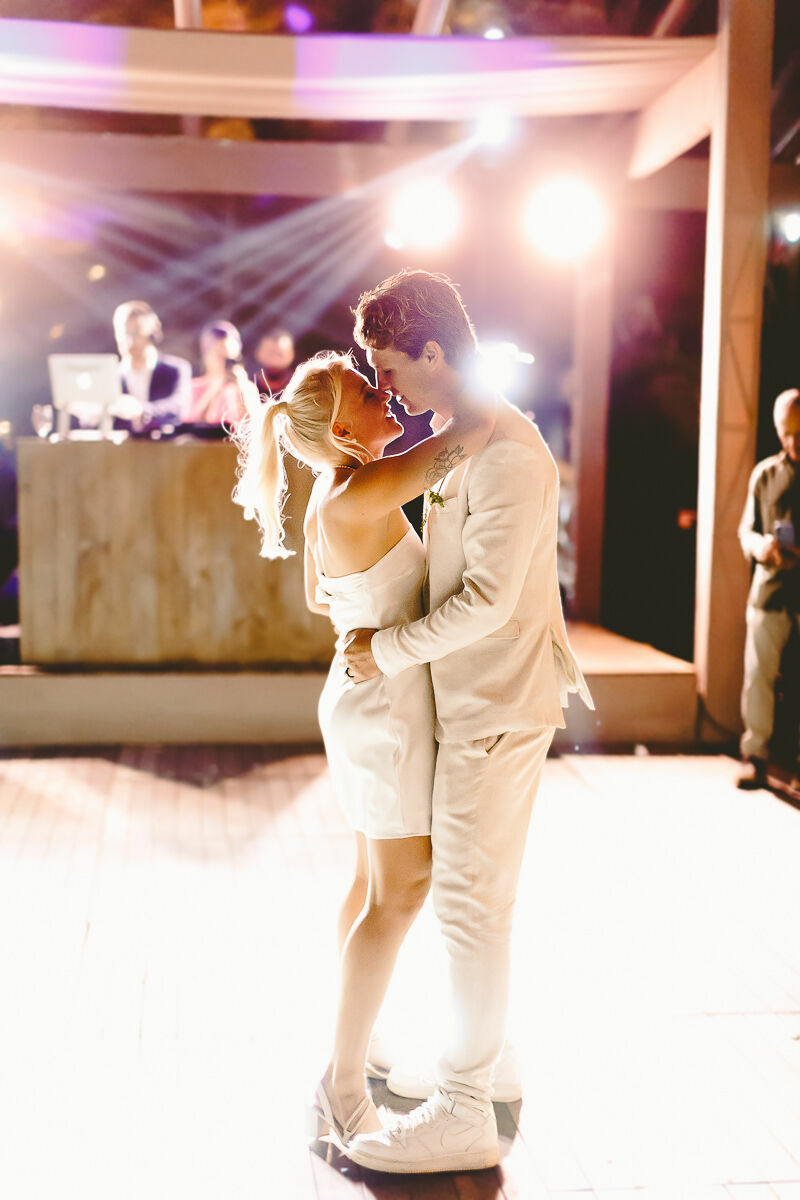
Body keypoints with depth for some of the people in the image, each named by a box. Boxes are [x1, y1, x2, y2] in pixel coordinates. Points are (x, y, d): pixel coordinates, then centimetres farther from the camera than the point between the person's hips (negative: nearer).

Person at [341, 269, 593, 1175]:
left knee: (470, 902, -3)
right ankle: (484, 1060, 34)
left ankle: (463, 1112, 9)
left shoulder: (506, 451, -19)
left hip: (497, 710, -10)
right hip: (474, 701, 10)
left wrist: (391, 650, -14)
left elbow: (488, 598, -23)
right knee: (471, 893, 18)